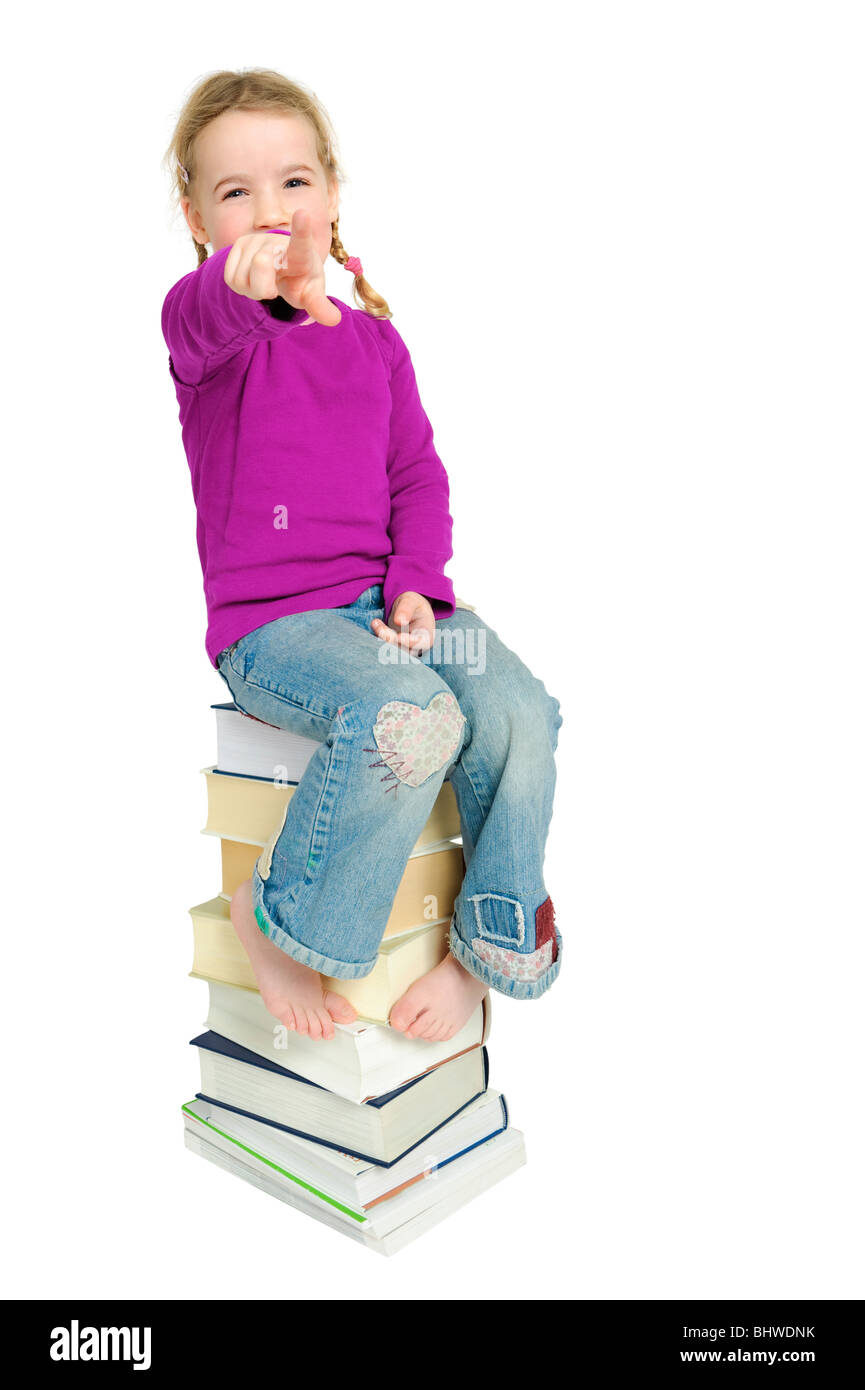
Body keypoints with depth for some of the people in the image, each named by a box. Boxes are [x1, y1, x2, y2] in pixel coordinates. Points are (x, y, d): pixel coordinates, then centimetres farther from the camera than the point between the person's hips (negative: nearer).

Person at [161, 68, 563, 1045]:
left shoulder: (373, 337, 15)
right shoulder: (209, 323, 0)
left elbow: (417, 474, 13)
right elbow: (199, 325, -26)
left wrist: (417, 586, -5)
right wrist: (243, 285, -52)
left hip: (384, 599, 5)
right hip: (271, 623, -4)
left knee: (521, 711, -20)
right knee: (412, 718, -32)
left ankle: (490, 952, 0)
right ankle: (277, 916, -8)